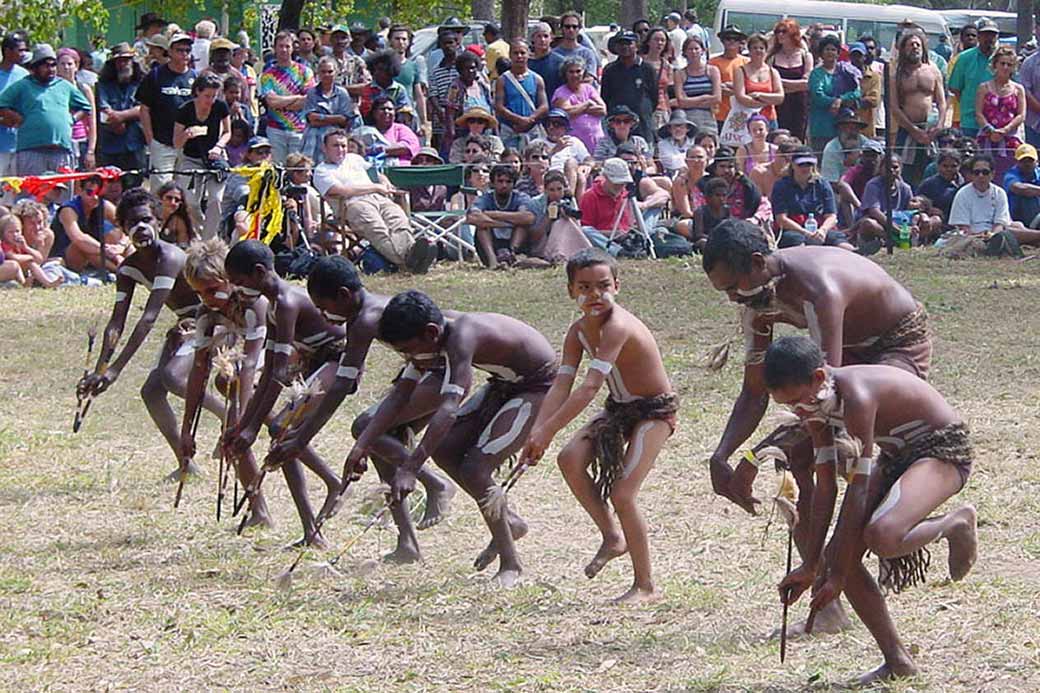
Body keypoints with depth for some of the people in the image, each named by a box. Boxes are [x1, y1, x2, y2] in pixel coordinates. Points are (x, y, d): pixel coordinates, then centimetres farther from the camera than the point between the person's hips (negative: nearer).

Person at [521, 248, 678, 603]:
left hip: (655, 410, -7)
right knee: (570, 458, -16)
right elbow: (561, 387, -8)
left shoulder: (617, 327, -30)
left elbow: (590, 387, -36)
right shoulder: (578, 331, -4)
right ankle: (612, 537, 3)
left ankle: (645, 586, 0)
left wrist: (547, 431, -38)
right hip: (618, 407, 7)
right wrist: (536, 434, -22)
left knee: (622, 493, -15)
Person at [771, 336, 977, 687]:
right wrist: (811, 566, 0)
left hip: (943, 449, -9)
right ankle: (897, 661, 7)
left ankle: (956, 524, -4)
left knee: (882, 536, -36)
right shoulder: (816, 400, -5)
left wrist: (838, 575, -24)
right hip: (898, 455, 9)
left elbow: (858, 493, -28)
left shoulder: (856, 396, -31)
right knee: (838, 554, -4)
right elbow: (825, 488, 1)